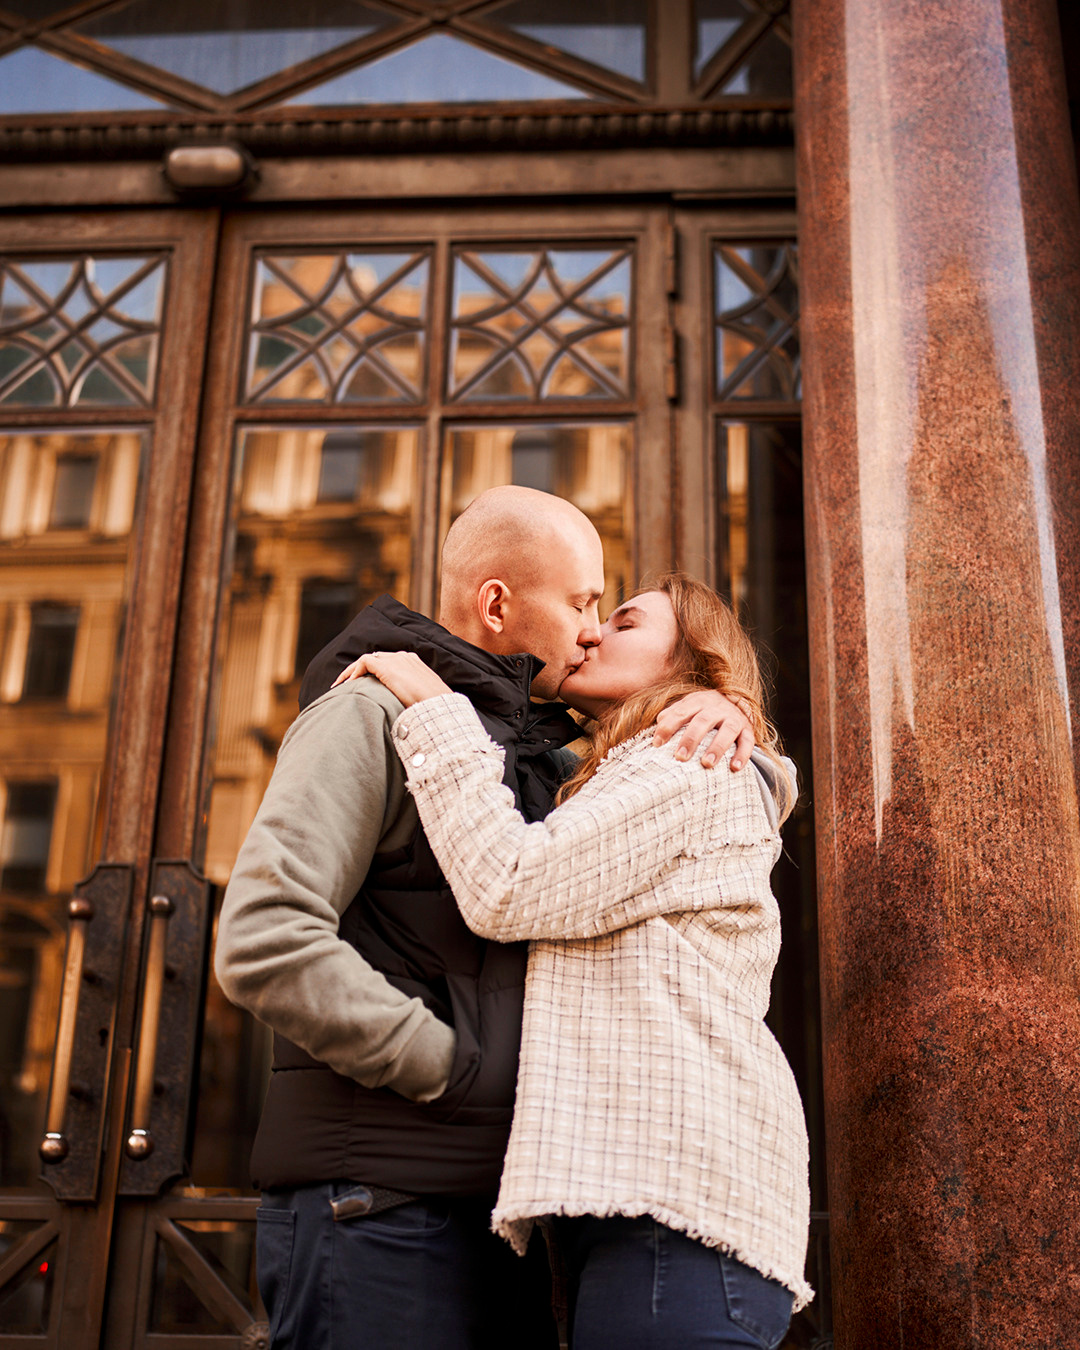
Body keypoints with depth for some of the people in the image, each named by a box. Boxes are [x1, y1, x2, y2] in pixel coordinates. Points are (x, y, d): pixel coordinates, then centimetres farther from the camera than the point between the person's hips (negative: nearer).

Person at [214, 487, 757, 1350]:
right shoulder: (370, 713, -6)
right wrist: (459, 1067, -14)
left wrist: (724, 715, 3)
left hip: (497, 1209, 8)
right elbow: (263, 944, -18)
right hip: (377, 1205, -7)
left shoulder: (540, 752, 18)